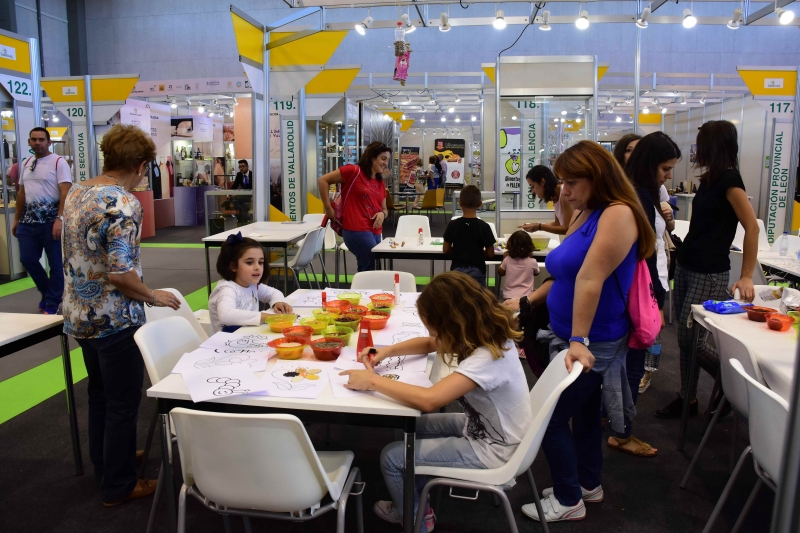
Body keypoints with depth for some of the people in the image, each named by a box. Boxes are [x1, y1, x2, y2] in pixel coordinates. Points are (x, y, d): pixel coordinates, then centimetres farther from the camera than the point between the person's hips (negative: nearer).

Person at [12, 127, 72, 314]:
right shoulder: (26, 163, 14)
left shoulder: (58, 162, -6)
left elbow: (66, 192, -14)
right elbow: (22, 193, 20)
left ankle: (52, 304, 13)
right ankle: (46, 292, 31)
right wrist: (17, 219, 19)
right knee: (27, 259, 9)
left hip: (51, 221, -6)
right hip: (28, 221, 6)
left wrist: (59, 219, -22)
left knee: (56, 264, 1)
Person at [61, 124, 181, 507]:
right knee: (122, 403, 6)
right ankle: (118, 486, 20)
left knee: (99, 393, 24)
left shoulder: (76, 193, 5)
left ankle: (104, 463, 41)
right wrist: (154, 297, -12)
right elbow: (120, 272, -28)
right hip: (114, 319, -9)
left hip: (80, 314, 9)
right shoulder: (123, 203, -23)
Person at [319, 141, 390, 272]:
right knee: (374, 269, -10)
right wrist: (328, 208, -7)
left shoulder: (380, 183, 15)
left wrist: (382, 214, -3)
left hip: (375, 232, 8)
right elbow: (323, 180, -5)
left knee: (367, 270, 11)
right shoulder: (354, 171, -6)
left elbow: (384, 209, 22)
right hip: (357, 230, -8)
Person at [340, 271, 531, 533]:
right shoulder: (484, 333, -7)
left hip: (492, 449, -9)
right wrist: (388, 351, -5)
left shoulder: (487, 358, -34)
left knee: (391, 457, -3)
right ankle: (418, 503, 33)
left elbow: (428, 400, -43)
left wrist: (372, 381, -31)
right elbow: (429, 344, 10)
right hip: (483, 426, 9)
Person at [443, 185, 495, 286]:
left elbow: (446, 249, 2)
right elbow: (490, 254, -6)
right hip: (477, 270, -2)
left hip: (457, 269, 2)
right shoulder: (483, 226, -10)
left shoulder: (453, 224, -6)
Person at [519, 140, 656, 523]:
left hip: (593, 343, -8)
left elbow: (590, 279, -27)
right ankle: (588, 484, 40)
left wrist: (579, 341, -30)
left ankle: (568, 501, 19)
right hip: (570, 336, 8)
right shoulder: (583, 214, 7)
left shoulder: (618, 214, -20)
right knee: (583, 412, 21)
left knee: (549, 418, 1)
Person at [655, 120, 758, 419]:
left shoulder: (729, 179, -13)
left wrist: (746, 276, -18)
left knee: (689, 338, -6)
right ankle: (687, 399, 20)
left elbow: (752, 227, -17)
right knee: (686, 338, 10)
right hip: (686, 267, 8)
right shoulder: (708, 179, 12)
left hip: (709, 274, -8)